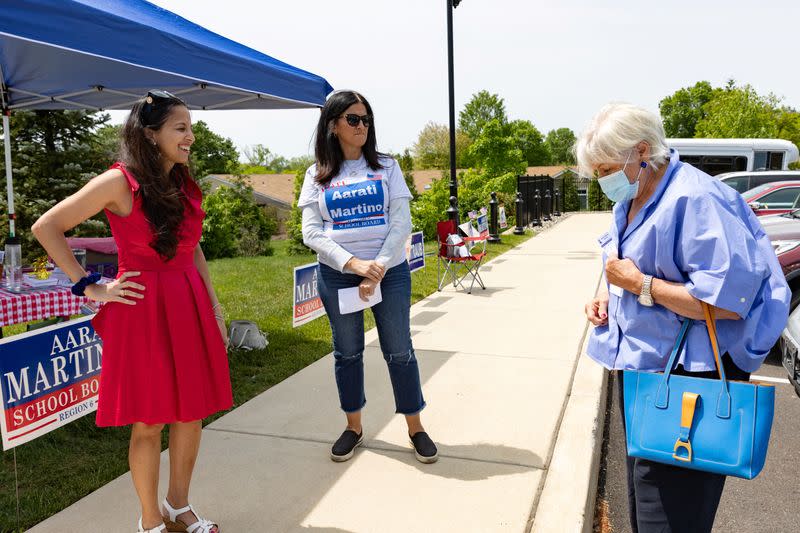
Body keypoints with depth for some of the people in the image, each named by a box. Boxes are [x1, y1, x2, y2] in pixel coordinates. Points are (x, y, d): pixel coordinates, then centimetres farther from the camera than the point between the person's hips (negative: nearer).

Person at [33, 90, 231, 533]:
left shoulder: (184, 185, 10)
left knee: (192, 413, 13)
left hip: (190, 308, 7)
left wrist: (213, 304, 12)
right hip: (142, 311, -6)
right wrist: (91, 288, -8)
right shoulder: (120, 182, -10)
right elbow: (46, 228, -8)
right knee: (149, 423, 6)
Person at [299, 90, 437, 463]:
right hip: (337, 275, 1)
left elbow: (401, 223, -5)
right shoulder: (317, 175, 3)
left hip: (390, 272, 0)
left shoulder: (386, 167, 3)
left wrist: (378, 271, -15)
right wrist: (354, 264, -18)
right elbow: (312, 232, -5)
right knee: (347, 352, 12)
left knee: (399, 351, 5)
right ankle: (353, 426, 29)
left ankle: (415, 427, 22)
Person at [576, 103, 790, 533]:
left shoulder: (695, 200, -21)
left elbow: (728, 300, -26)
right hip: (639, 368, 9)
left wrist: (641, 284, -23)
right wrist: (606, 295, 4)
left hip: (686, 377, -9)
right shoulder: (630, 201, 10)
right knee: (641, 490, 22)